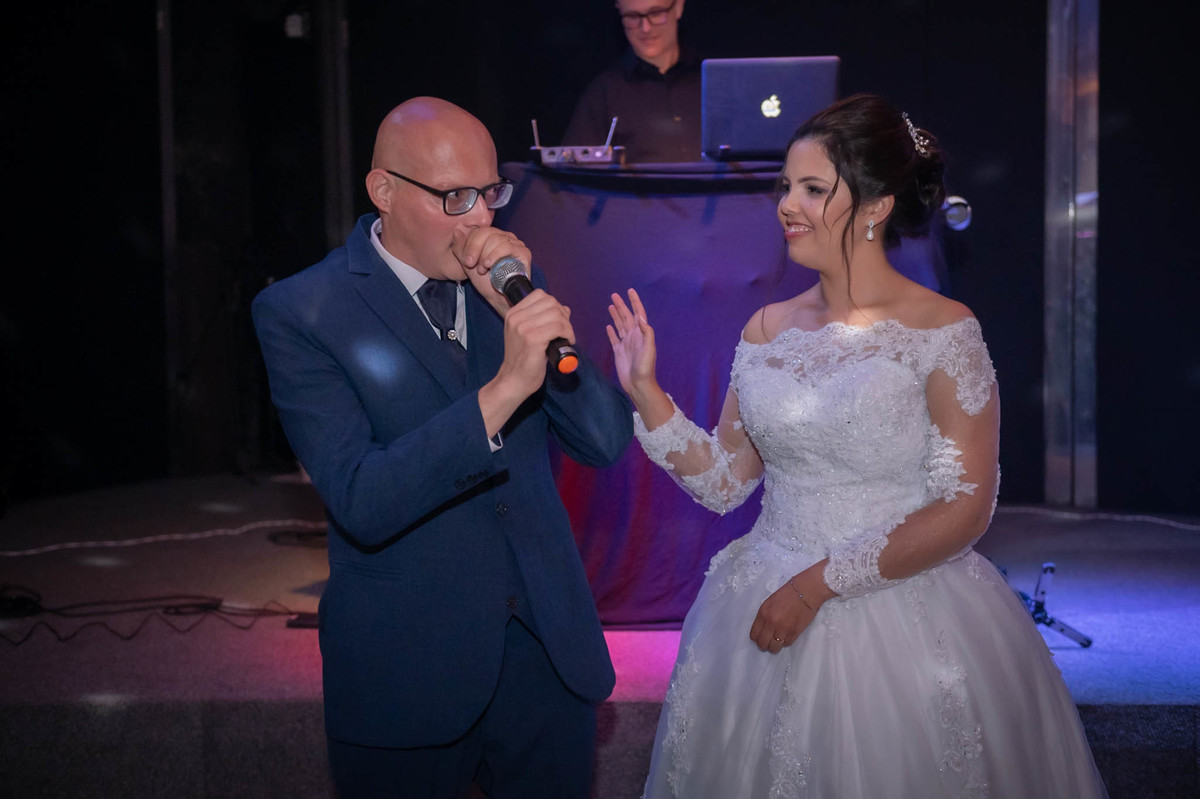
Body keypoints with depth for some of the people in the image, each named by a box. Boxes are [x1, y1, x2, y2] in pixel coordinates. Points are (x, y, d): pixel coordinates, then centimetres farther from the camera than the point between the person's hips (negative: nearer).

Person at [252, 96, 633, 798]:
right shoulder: (300, 313, -12)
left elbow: (607, 441, -4)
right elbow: (361, 503, -23)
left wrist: (526, 310, -17)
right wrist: (504, 388, -32)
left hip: (551, 651, 4)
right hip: (407, 673, -4)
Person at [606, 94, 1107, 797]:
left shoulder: (943, 329, -11)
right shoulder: (768, 330, 4)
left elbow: (965, 509, -15)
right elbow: (725, 482, 6)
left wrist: (818, 583, -17)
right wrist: (645, 392, -5)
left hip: (903, 622, -5)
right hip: (765, 619, 5)